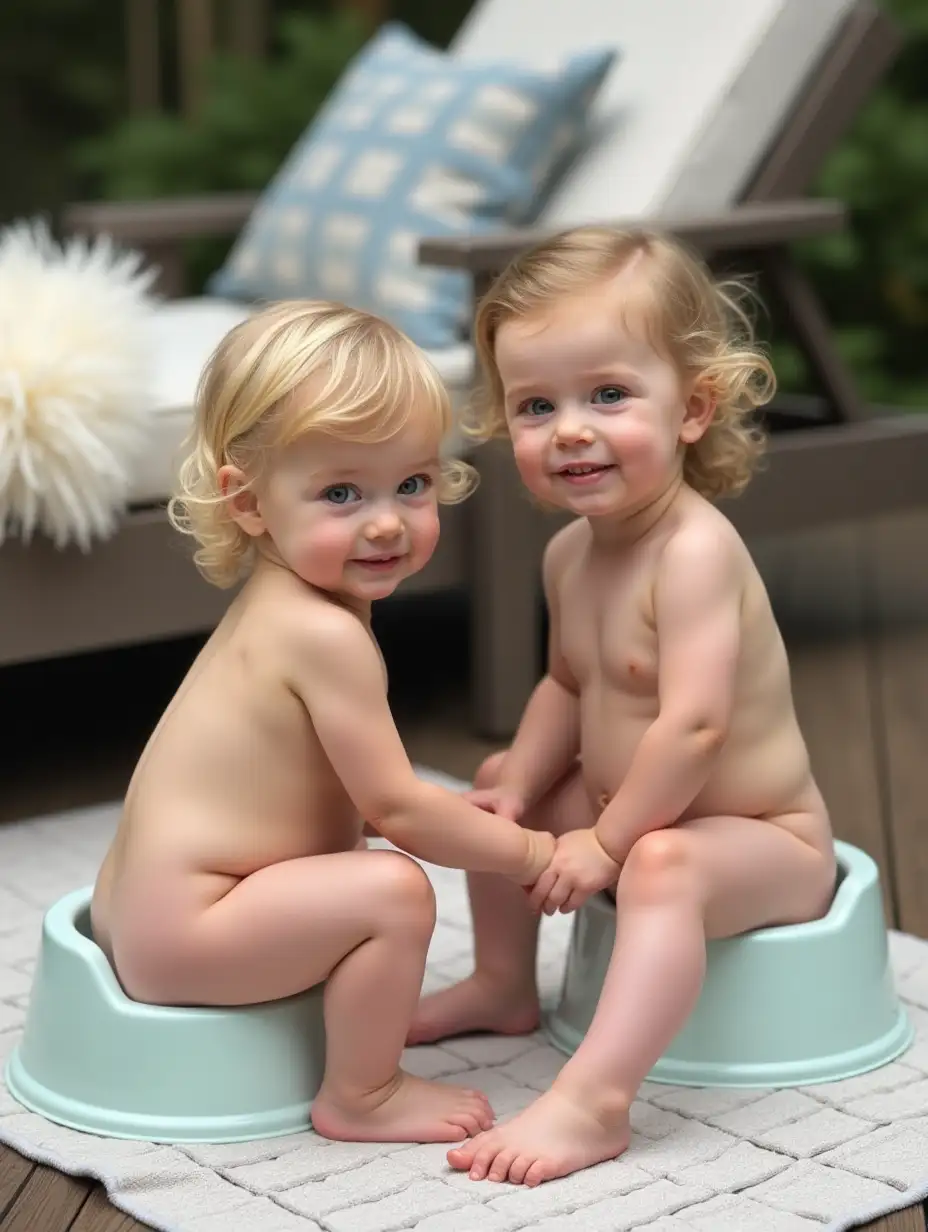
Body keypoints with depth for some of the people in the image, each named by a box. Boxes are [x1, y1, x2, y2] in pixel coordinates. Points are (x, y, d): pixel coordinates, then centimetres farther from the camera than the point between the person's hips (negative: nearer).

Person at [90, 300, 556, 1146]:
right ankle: (361, 1096, -4)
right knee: (393, 889, -21)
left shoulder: (277, 604, 8)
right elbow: (395, 808, -18)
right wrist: (531, 853, -7)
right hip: (179, 928, -11)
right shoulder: (325, 634, -22)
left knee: (354, 859, 29)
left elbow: (358, 800, 14)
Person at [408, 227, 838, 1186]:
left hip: (761, 838, -9)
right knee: (498, 786, 19)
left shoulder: (693, 551, -29)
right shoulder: (571, 552, -1)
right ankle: (503, 983, 32)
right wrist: (521, 783, -3)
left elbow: (692, 723, -35)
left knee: (662, 866, -38)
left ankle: (593, 1100, -45)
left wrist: (609, 840, -25)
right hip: (625, 805, 10)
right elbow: (569, 685, 13)